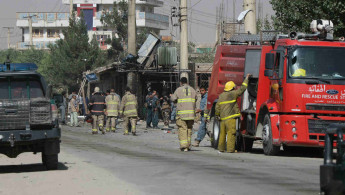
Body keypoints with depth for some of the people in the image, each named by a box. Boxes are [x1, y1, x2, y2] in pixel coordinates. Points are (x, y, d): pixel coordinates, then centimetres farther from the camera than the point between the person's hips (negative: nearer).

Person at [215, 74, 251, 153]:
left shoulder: (221, 95, 12)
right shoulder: (232, 94, -6)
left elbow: (218, 106, 13)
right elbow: (242, 89, -3)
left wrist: (217, 115, 26)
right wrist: (246, 78, 6)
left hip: (222, 117, 7)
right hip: (230, 117, -7)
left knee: (223, 133, 14)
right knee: (231, 132, -7)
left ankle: (221, 148, 19)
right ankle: (230, 149, -11)